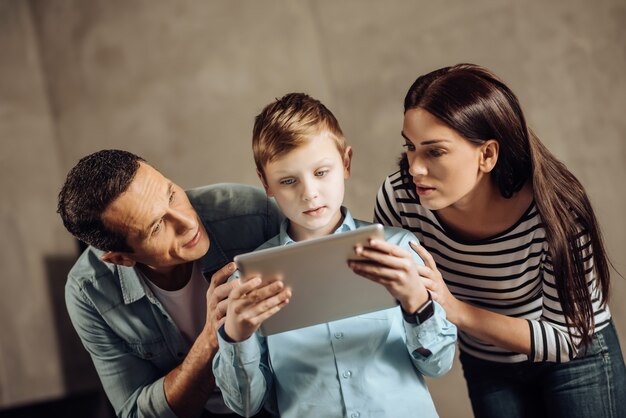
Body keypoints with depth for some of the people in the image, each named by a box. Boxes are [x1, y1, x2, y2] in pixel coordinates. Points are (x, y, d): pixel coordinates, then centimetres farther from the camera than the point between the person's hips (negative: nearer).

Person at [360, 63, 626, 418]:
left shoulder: (554, 212, -33)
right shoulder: (399, 198, -25)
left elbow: (567, 338, -26)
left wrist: (457, 311, -39)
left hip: (578, 355, -2)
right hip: (485, 363, 3)